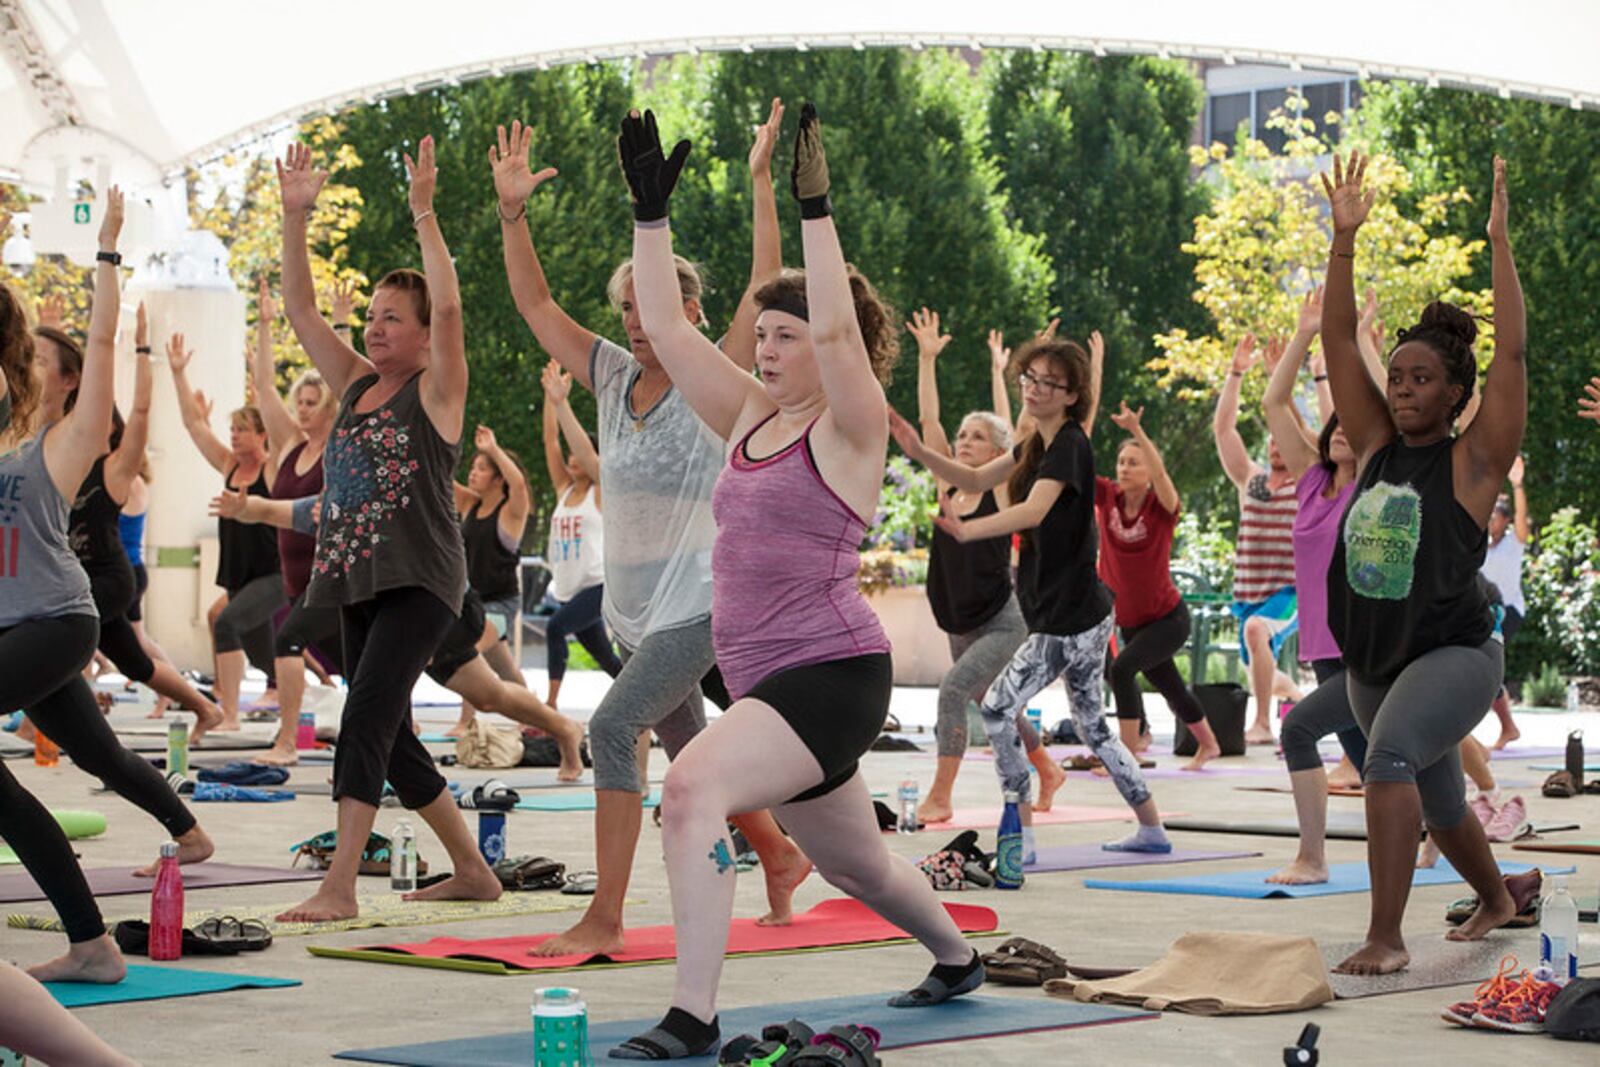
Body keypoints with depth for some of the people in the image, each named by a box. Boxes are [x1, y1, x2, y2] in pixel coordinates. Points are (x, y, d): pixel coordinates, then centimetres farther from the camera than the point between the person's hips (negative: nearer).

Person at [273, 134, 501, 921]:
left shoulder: (436, 389, -4)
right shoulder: (354, 385, 14)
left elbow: (448, 307, -19)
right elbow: (300, 309, 11)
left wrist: (423, 213, -21)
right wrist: (295, 217, 2)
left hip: (420, 582, -8)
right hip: (359, 582, 8)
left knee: (367, 717, -19)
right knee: (388, 736, 11)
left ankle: (339, 887, -23)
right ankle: (472, 870, 24)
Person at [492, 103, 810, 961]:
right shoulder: (613, 377, 6)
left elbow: (765, 288, -18)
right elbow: (534, 304, 8)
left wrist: (762, 183, -22)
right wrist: (512, 213, -1)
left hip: (700, 603, -7)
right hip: (634, 604, 7)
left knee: (612, 728, -20)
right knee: (689, 751, 19)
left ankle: (605, 918, -18)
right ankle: (781, 858, 41)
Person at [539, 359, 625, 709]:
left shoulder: (602, 491, -4)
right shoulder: (564, 489, 12)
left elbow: (583, 445, -16)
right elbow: (551, 440, 7)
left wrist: (562, 401, -23)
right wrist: (549, 397, -1)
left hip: (599, 584, -7)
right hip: (568, 588, 7)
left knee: (556, 627, -26)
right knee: (607, 660, 13)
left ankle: (550, 707, -27)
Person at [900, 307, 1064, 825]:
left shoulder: (1002, 491, -8)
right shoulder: (949, 486, 3)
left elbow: (1011, 429, -15)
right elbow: (928, 420, 1)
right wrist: (926, 359, -1)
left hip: (1003, 623, -7)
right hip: (961, 627, 7)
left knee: (954, 688, -23)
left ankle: (940, 798, -20)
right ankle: (1048, 770, 43)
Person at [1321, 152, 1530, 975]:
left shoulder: (1473, 460, -8)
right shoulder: (1376, 444, 4)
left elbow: (1511, 354, -17)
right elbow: (1338, 341, 1)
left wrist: (1499, 244, -18)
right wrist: (1344, 240, -6)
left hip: (1453, 654, -7)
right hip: (1372, 660, 7)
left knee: (1390, 755, -32)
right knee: (1436, 799, 23)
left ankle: (1386, 938, -32)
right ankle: (1499, 897, 51)